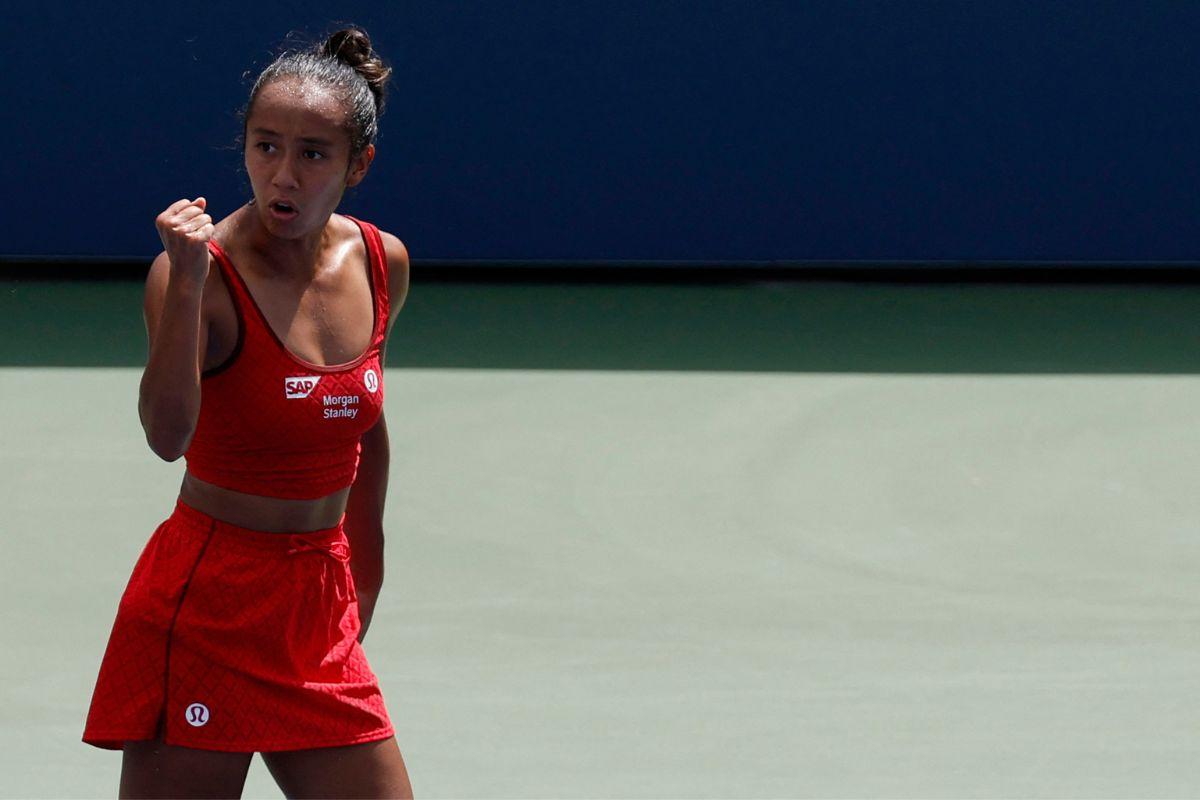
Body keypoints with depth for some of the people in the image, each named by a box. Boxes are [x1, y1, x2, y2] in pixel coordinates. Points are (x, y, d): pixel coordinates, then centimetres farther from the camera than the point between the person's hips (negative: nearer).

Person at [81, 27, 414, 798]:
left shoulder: (383, 264, 3)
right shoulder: (202, 271, -15)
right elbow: (169, 434, -33)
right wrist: (187, 281, -42)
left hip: (321, 614, 6)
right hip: (202, 610, -6)